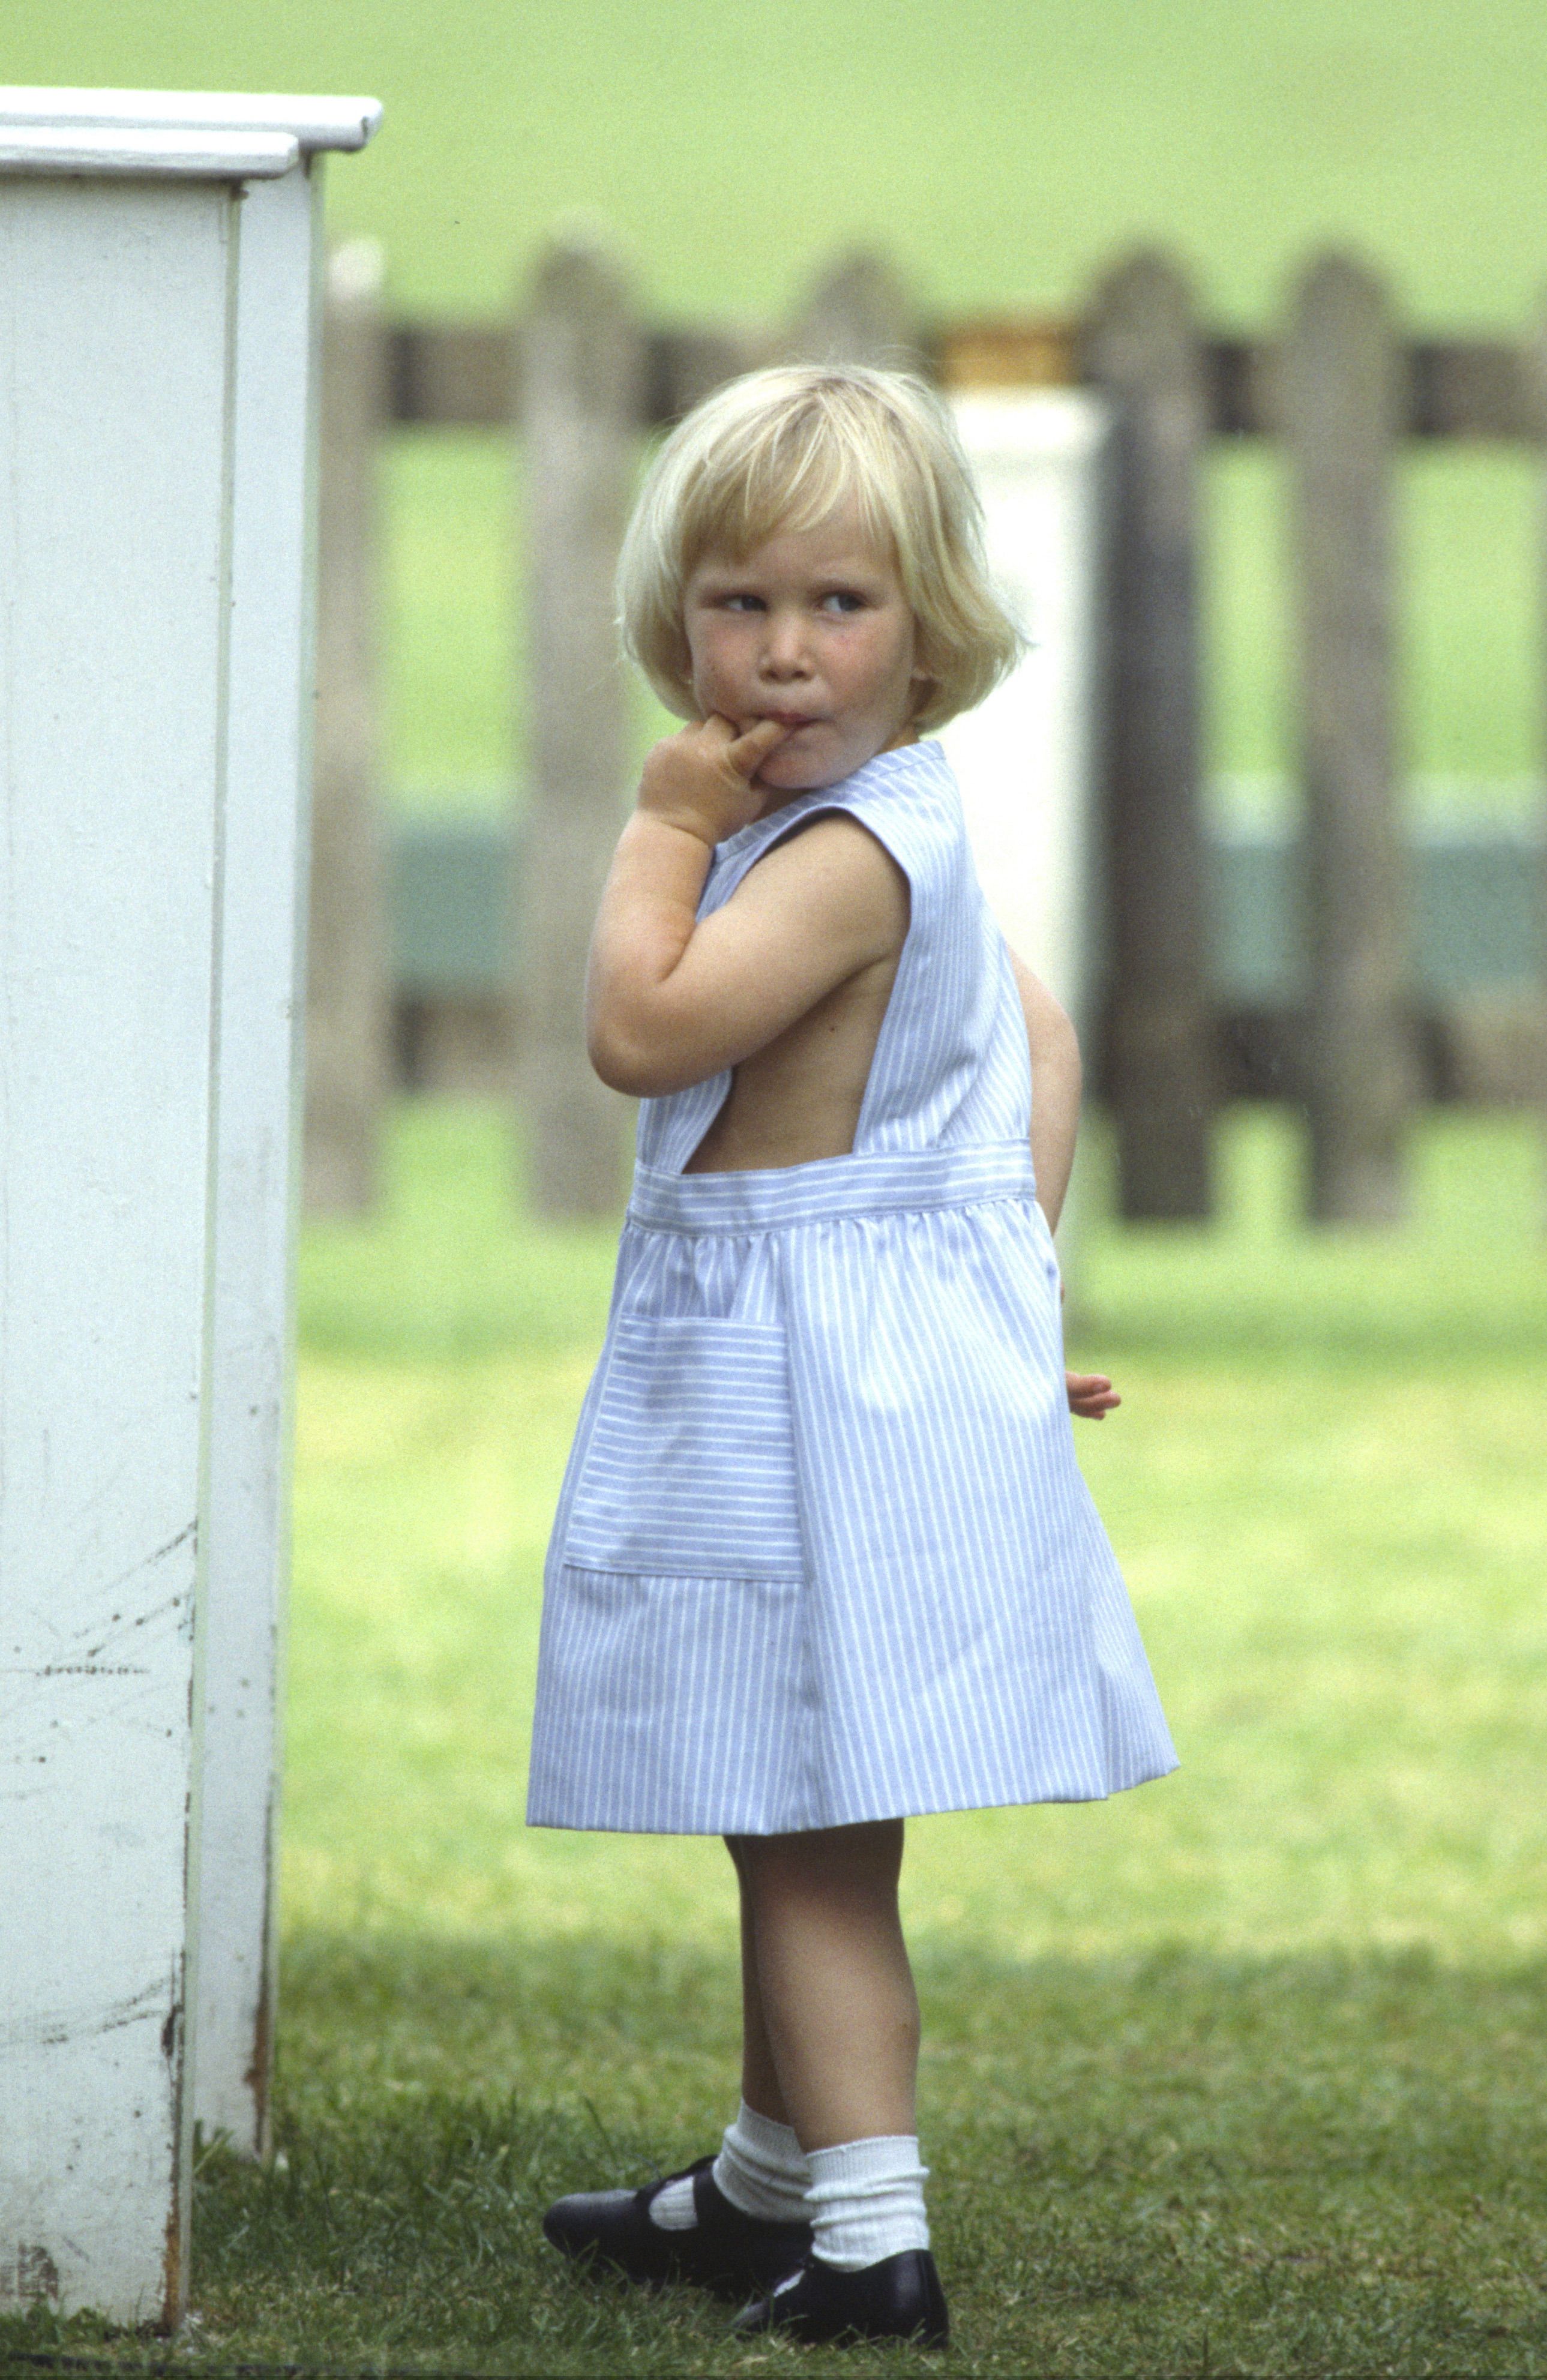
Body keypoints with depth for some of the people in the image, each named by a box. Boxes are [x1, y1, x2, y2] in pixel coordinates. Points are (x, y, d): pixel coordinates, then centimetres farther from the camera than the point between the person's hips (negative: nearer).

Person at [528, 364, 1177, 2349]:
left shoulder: (845, 851, -21)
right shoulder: (901, 829, 12)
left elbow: (642, 1030, -26)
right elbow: (1039, 1035, 21)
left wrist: (666, 829, -15)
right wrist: (1018, 1255, 19)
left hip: (821, 1382, -10)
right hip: (813, 1364, 10)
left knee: (811, 1830, -7)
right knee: (796, 1822, 21)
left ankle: (872, 2243, -7)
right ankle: (767, 2187, 34)